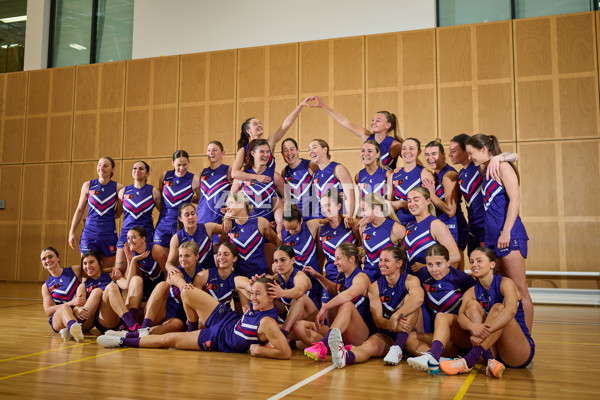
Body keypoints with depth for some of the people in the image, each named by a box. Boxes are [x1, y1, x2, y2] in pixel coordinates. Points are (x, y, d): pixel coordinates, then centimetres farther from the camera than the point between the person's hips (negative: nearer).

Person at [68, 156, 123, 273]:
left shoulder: (118, 187, 1)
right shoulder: (88, 185, 5)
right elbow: (79, 210, 10)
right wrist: (71, 232, 6)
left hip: (109, 233, -1)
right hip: (89, 232, 1)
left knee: (109, 272, 3)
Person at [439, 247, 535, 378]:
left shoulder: (505, 283, -6)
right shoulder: (472, 292, 6)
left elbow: (511, 310, -28)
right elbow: (461, 316, -15)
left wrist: (485, 332, -41)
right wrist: (473, 327, -40)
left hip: (522, 352, -4)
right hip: (491, 349, 4)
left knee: (498, 308, -27)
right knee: (471, 304, -13)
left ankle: (469, 360, -41)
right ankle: (489, 361, -33)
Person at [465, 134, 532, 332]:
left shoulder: (502, 166, -6)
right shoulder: (486, 171, 18)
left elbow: (515, 199, -15)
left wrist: (506, 232, -19)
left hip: (509, 236, -9)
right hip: (494, 236, 9)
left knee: (519, 290, -5)